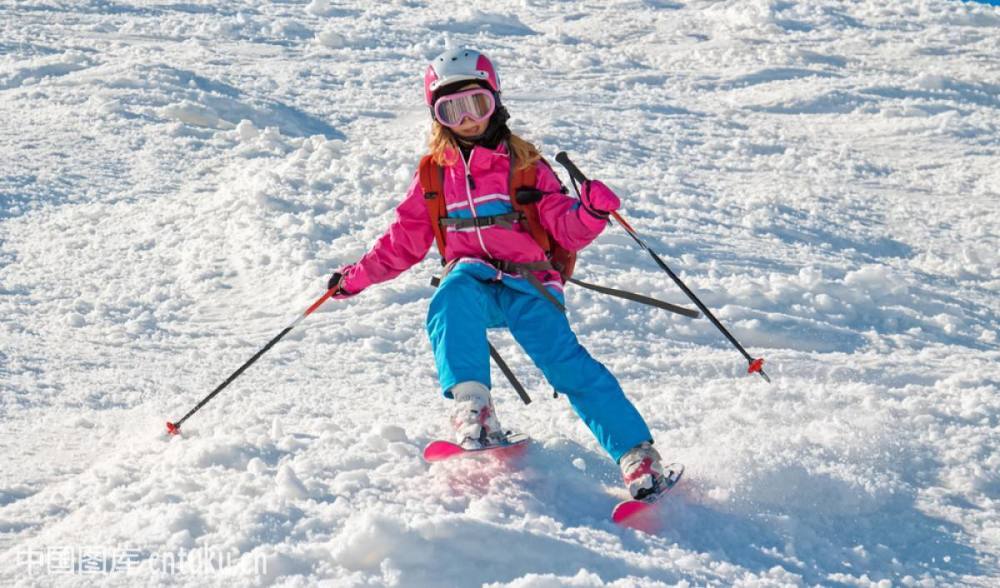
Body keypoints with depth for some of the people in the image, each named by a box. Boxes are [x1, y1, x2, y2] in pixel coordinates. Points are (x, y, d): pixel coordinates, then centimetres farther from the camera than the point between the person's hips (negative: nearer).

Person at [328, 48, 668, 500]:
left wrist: (591, 213, -19)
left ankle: (636, 451, -21)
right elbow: (406, 238, 22)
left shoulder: (524, 164, 8)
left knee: (563, 357, -22)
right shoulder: (435, 173, 15)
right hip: (472, 280, 1)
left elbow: (565, 230, 2)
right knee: (453, 298, -35)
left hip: (527, 282, -1)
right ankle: (472, 408, -45)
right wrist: (359, 275, 14)